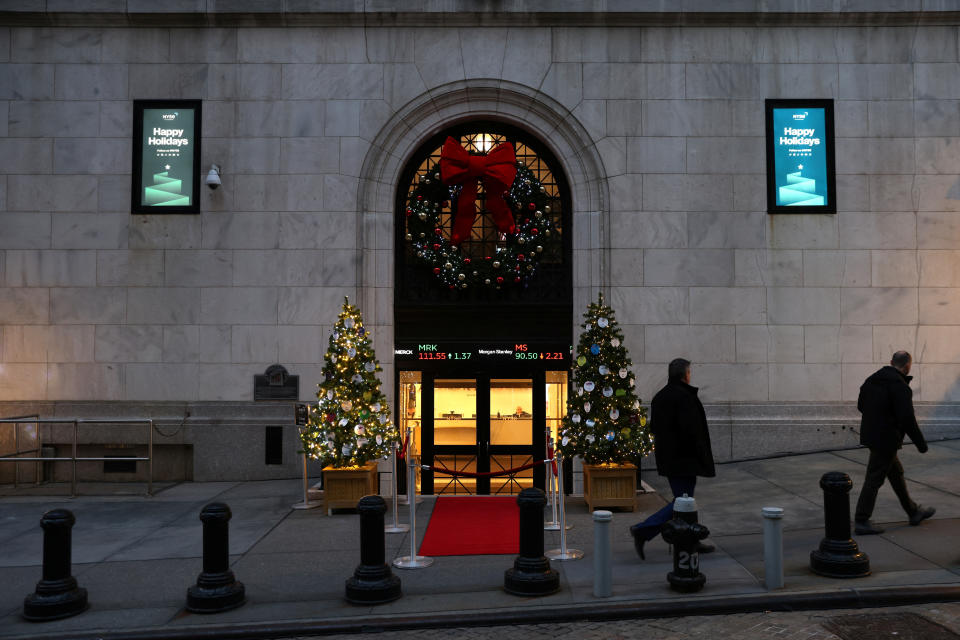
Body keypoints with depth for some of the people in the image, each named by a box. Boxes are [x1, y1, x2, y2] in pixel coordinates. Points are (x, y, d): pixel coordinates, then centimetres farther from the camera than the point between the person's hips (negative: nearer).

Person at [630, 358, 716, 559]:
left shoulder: (659, 397, 9)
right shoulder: (685, 397, -18)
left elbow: (653, 427, 12)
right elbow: (691, 430, -23)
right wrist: (703, 458, -12)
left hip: (666, 458, 9)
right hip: (683, 458, -9)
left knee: (683, 498, 17)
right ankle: (643, 530, -9)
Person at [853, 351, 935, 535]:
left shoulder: (872, 379, 8)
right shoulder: (900, 386, -18)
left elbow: (861, 405, 18)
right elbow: (907, 418, -21)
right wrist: (920, 443, -13)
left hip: (870, 434, 9)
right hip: (886, 439, -9)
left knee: (896, 473, 22)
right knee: (874, 479, -3)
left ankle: (913, 512, 36)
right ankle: (861, 522, 2)